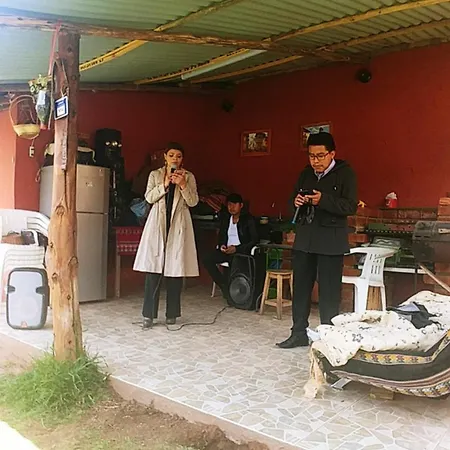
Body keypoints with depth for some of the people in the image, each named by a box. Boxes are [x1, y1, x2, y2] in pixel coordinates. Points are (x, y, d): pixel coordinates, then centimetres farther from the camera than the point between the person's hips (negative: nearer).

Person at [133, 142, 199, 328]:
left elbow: (193, 202, 0)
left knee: (175, 269, 1)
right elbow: (149, 198, -1)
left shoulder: (189, 177, 9)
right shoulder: (155, 175, 10)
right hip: (157, 224, 0)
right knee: (153, 269, -4)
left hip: (178, 226, 0)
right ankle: (149, 314, 3)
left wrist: (182, 185, -15)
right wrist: (165, 184, -14)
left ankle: (172, 314, 12)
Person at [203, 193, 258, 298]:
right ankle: (224, 286, -12)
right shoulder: (225, 218, 14)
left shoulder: (248, 219, -1)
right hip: (226, 250, 5)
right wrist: (221, 245, -4)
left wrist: (236, 248, -17)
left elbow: (254, 240, -7)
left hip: (242, 250, -5)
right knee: (207, 260, -20)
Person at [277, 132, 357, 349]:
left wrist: (323, 200, -26)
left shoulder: (345, 173, -4)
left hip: (331, 241, -5)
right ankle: (299, 333, 21)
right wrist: (296, 201, -5)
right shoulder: (306, 174, 13)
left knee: (329, 293, -1)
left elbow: (351, 206, -13)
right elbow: (294, 201, 19)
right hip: (304, 238, 6)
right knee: (300, 287, 9)